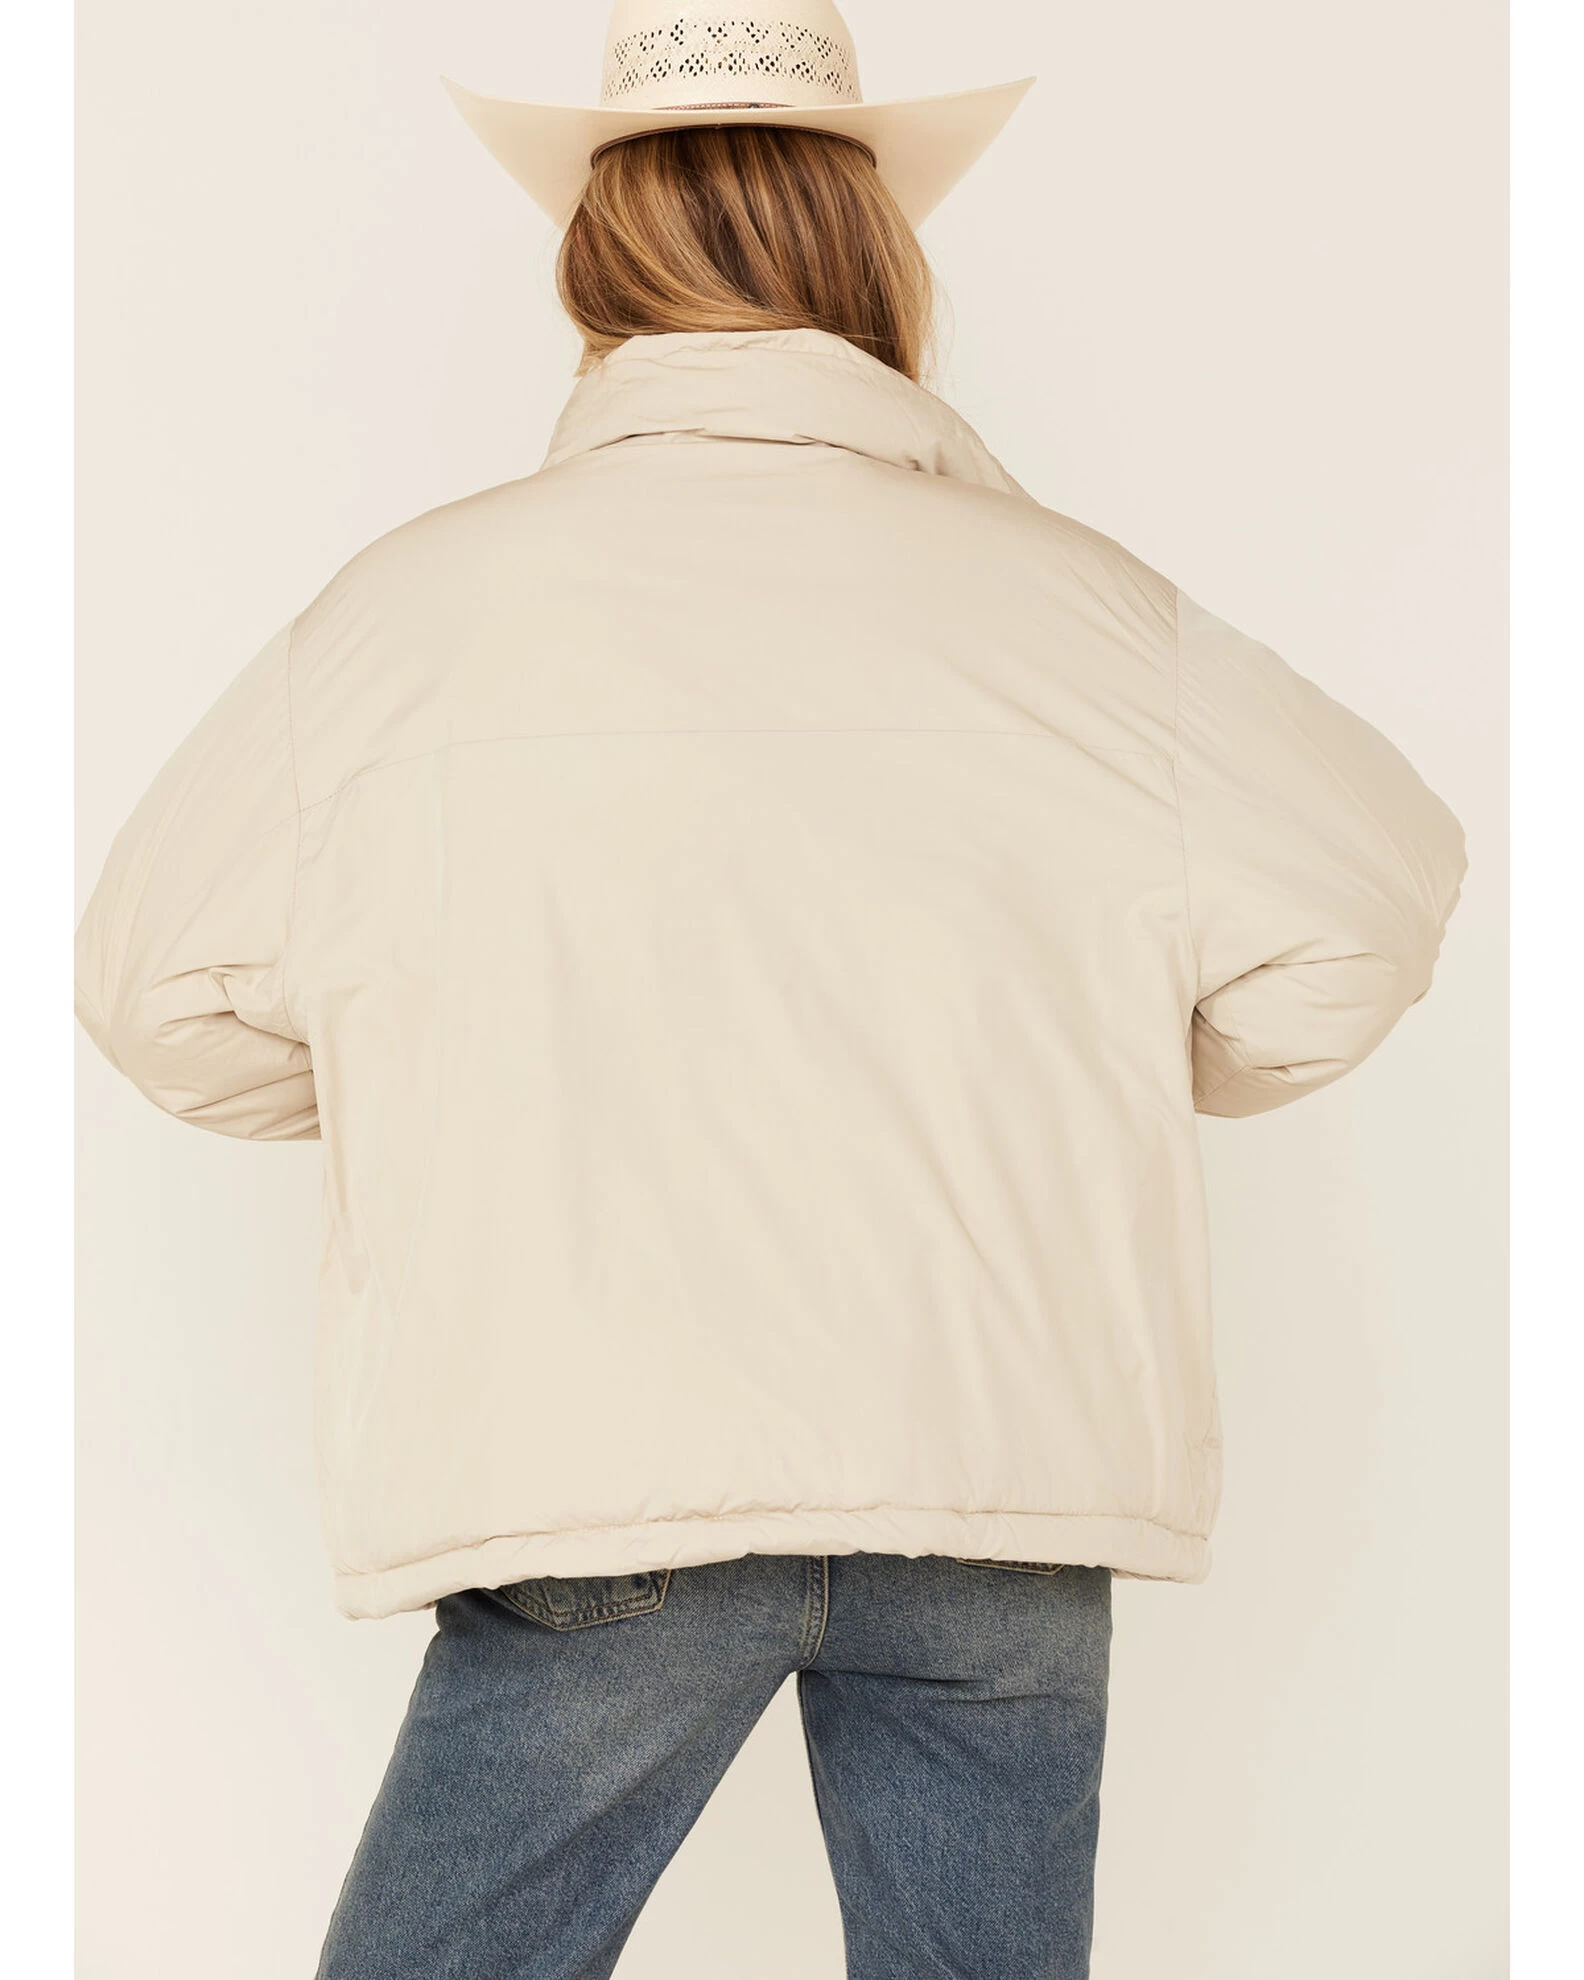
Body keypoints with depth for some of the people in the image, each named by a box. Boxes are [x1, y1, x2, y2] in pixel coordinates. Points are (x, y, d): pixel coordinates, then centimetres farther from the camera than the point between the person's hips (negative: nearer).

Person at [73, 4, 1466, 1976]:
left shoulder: (429, 597, 0)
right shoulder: (1071, 604, 3)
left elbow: (168, 983, 6)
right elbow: (1365, 903, 6)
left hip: (599, 1458, -2)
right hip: (1016, 1487, 2)